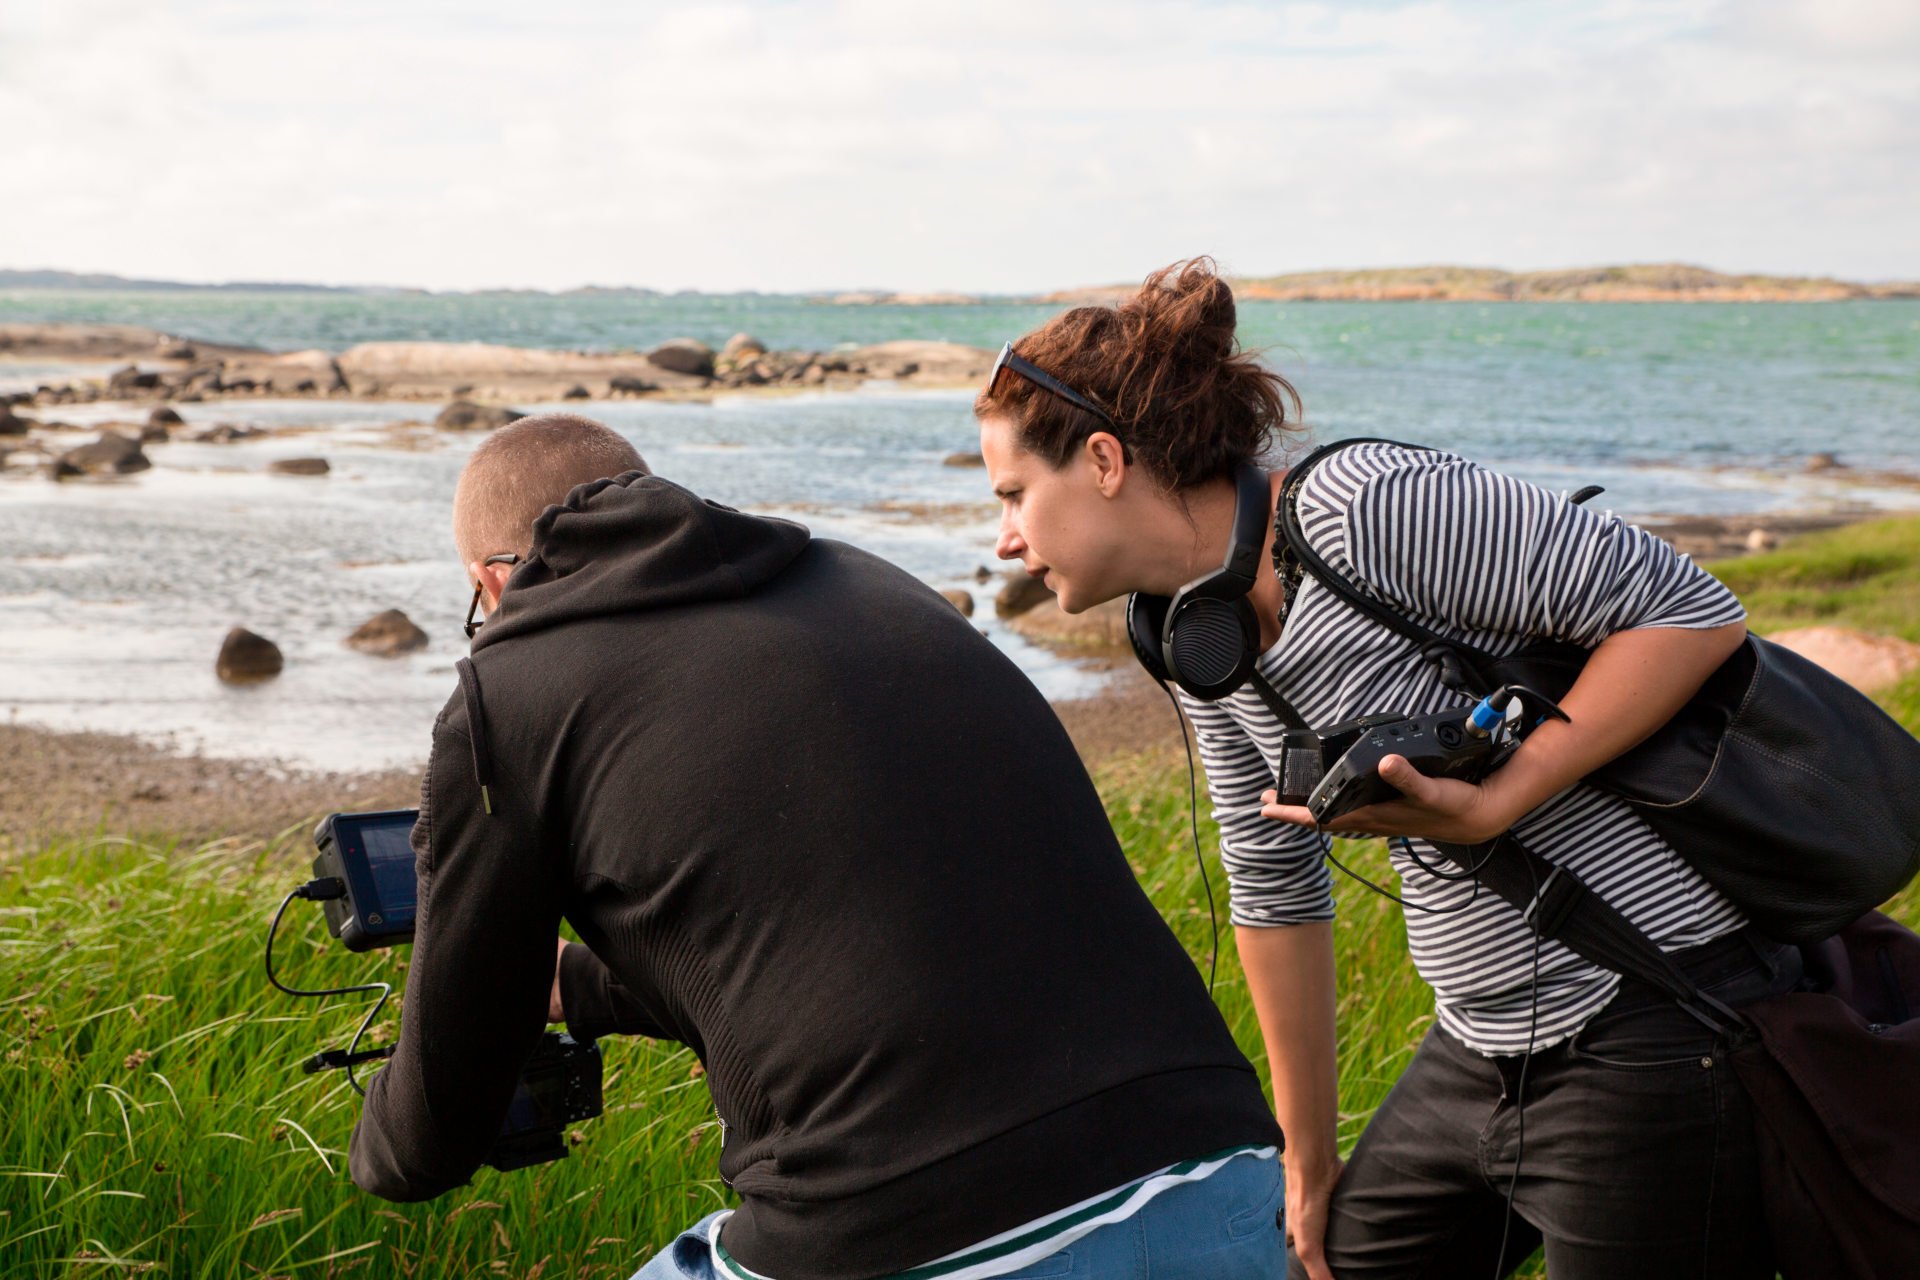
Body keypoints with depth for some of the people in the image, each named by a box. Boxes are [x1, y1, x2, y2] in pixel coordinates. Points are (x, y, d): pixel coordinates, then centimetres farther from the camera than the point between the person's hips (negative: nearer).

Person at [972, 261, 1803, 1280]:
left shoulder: (1362, 506, -22)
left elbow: (1695, 613, -20)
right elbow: (1274, 889, 14)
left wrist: (1490, 805, -25)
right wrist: (1309, 1165, 19)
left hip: (1652, 1043, -8)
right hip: (1479, 1054, 9)